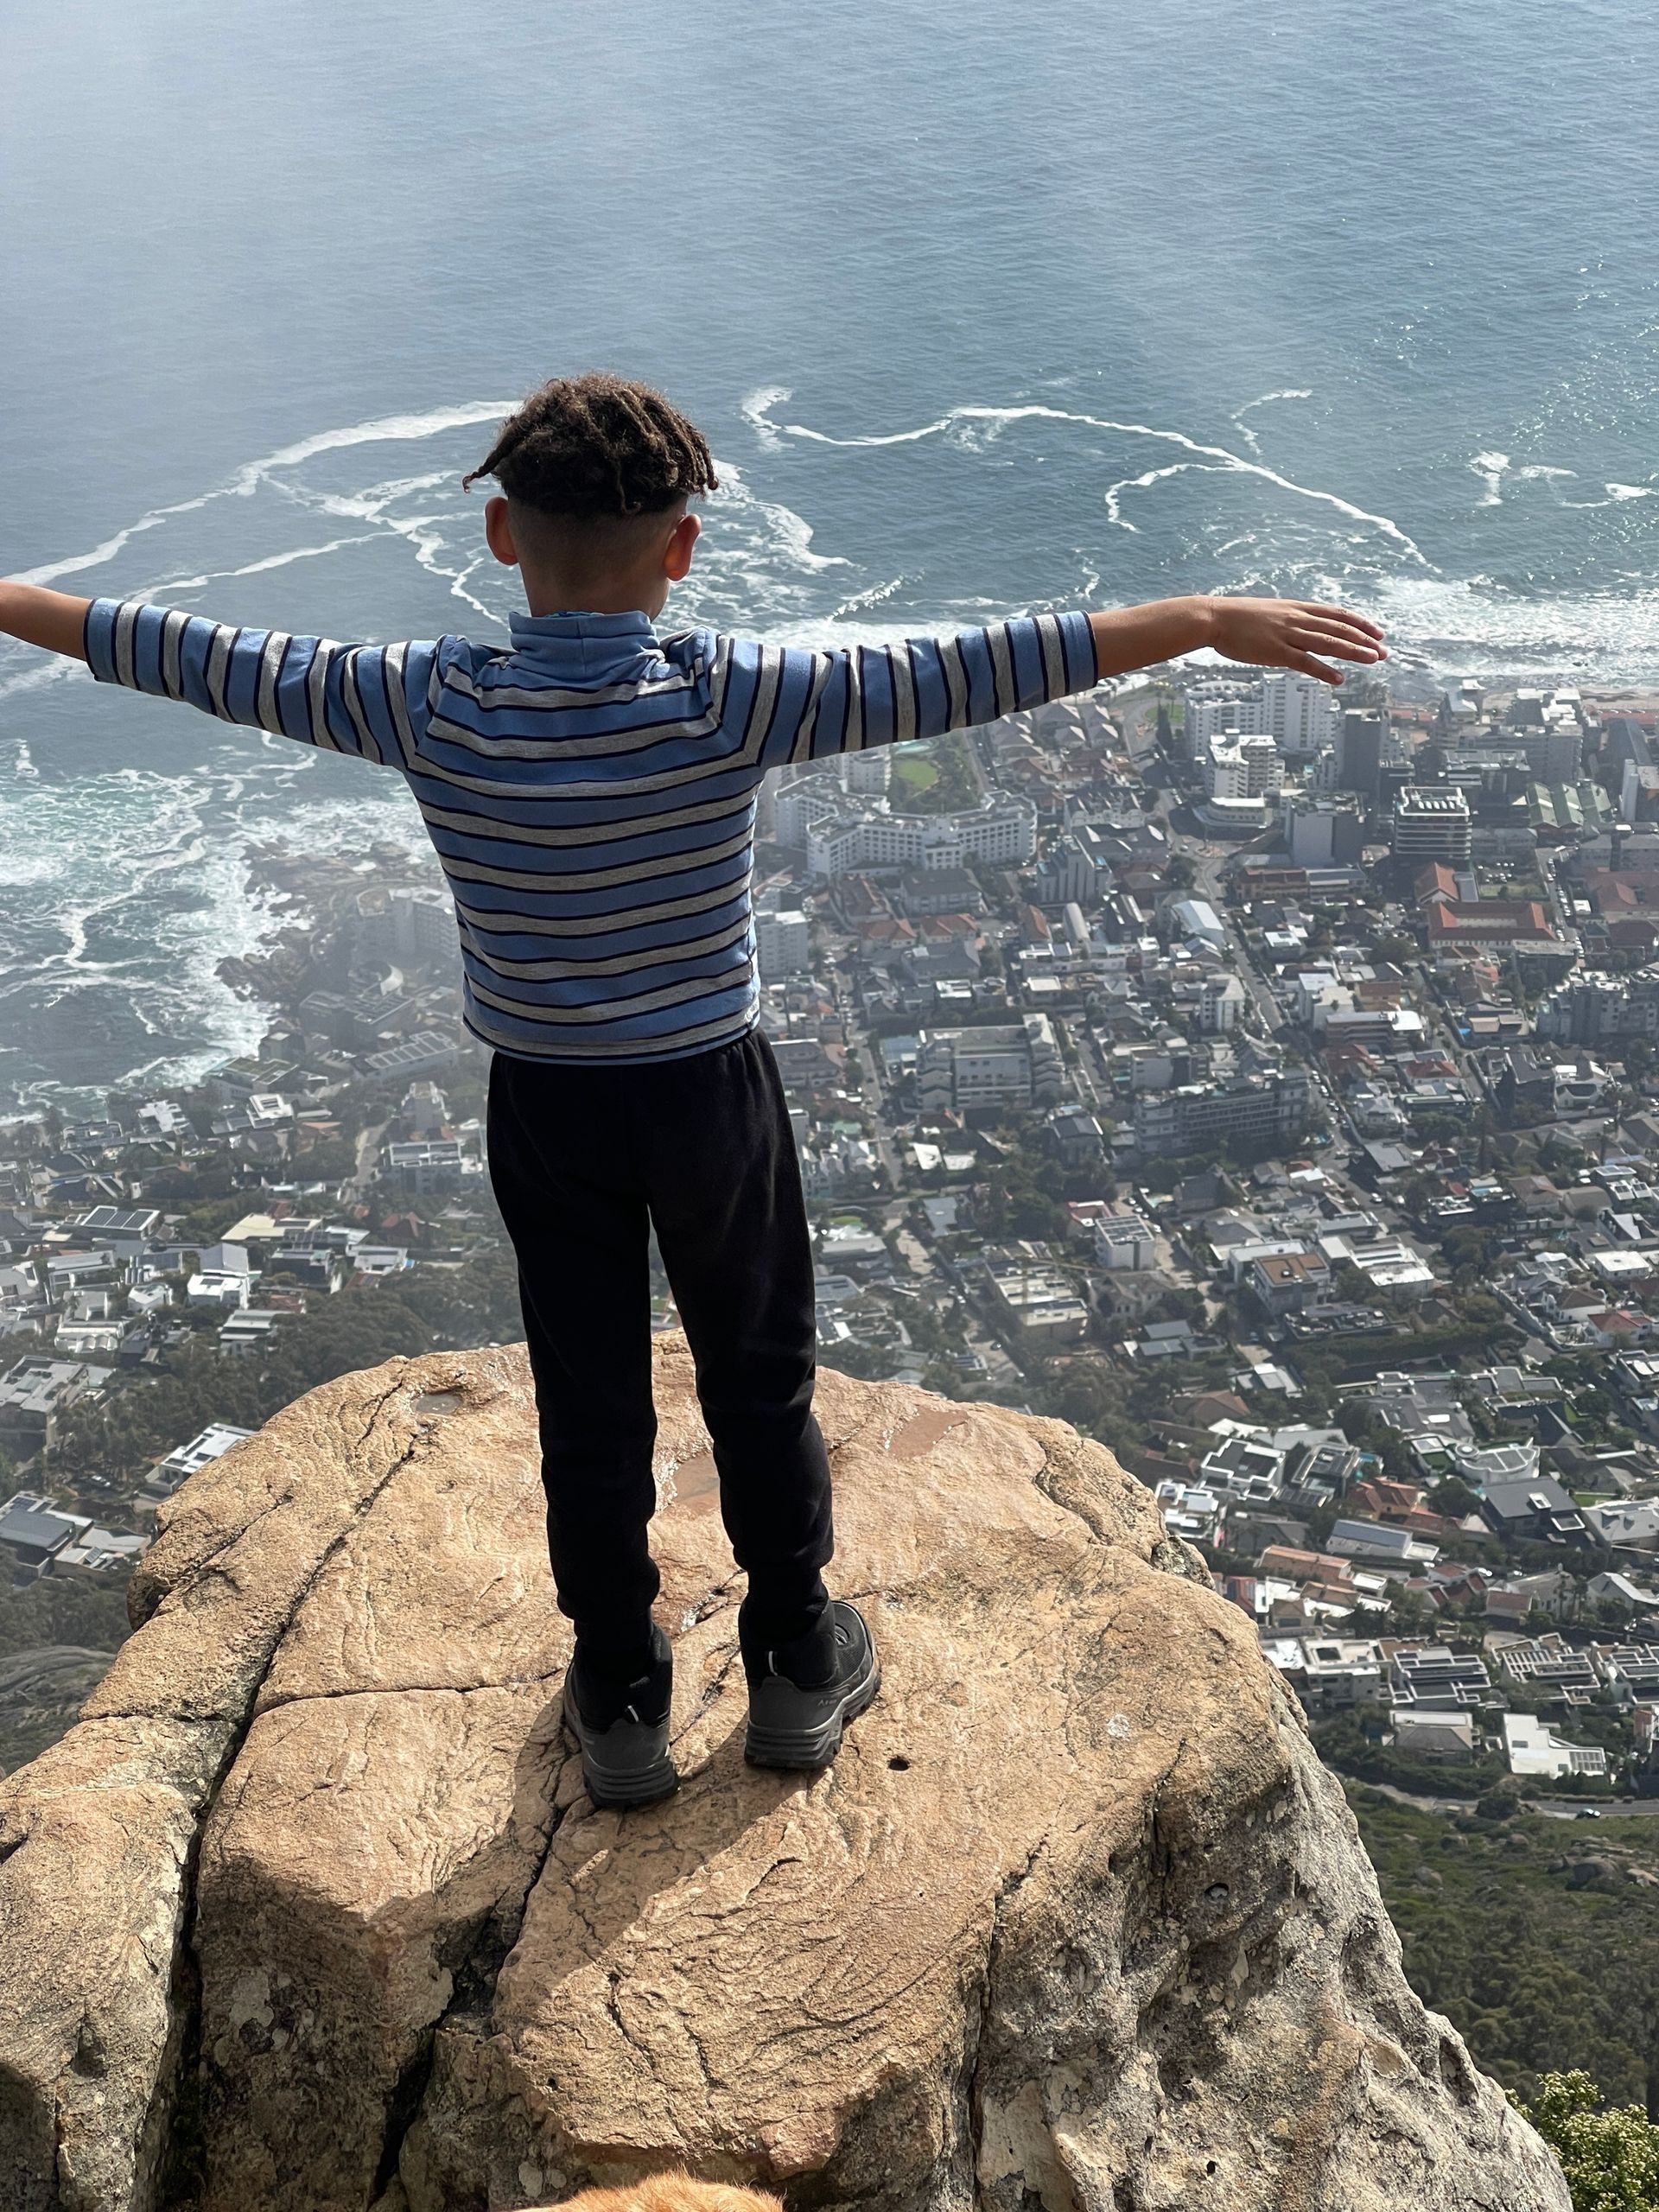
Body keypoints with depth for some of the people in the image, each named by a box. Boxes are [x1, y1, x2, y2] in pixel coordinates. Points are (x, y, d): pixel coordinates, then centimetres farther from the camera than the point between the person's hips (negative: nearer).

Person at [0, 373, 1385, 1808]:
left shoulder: (432, 710, -17)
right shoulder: (731, 704, -22)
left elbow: (215, 662, -6)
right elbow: (959, 676, -22)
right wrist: (1204, 623, -19)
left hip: (543, 1106, 2)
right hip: (712, 1095, -1)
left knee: (589, 1404, 15)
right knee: (760, 1382, 19)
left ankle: (620, 1702, 30)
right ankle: (797, 1665, 34)